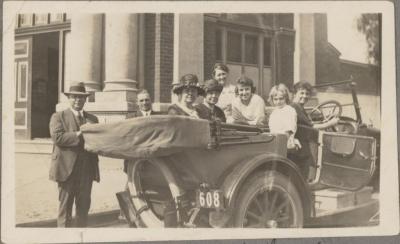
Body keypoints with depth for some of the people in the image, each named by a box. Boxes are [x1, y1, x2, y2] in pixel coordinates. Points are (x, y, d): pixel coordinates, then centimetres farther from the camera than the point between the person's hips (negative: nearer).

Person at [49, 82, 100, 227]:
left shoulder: (92, 119, 15)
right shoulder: (58, 117, 3)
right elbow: (57, 137, -13)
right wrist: (80, 134, -17)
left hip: (87, 169, 4)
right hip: (67, 168, -4)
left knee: (84, 205, 10)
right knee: (65, 205, 2)